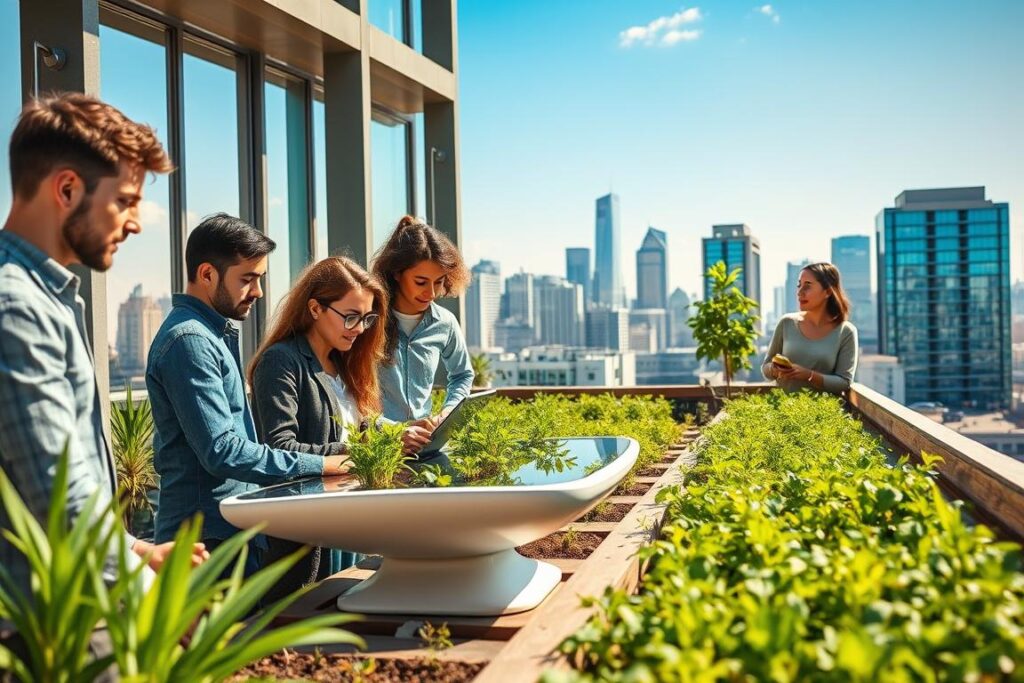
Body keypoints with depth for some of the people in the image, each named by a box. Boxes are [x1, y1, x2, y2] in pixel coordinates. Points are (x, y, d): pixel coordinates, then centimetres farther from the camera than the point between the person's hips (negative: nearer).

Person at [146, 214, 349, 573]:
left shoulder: (215, 334, 15)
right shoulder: (189, 341, -17)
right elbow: (222, 451, -24)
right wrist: (320, 466, -21)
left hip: (233, 530, 10)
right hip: (209, 536, -10)